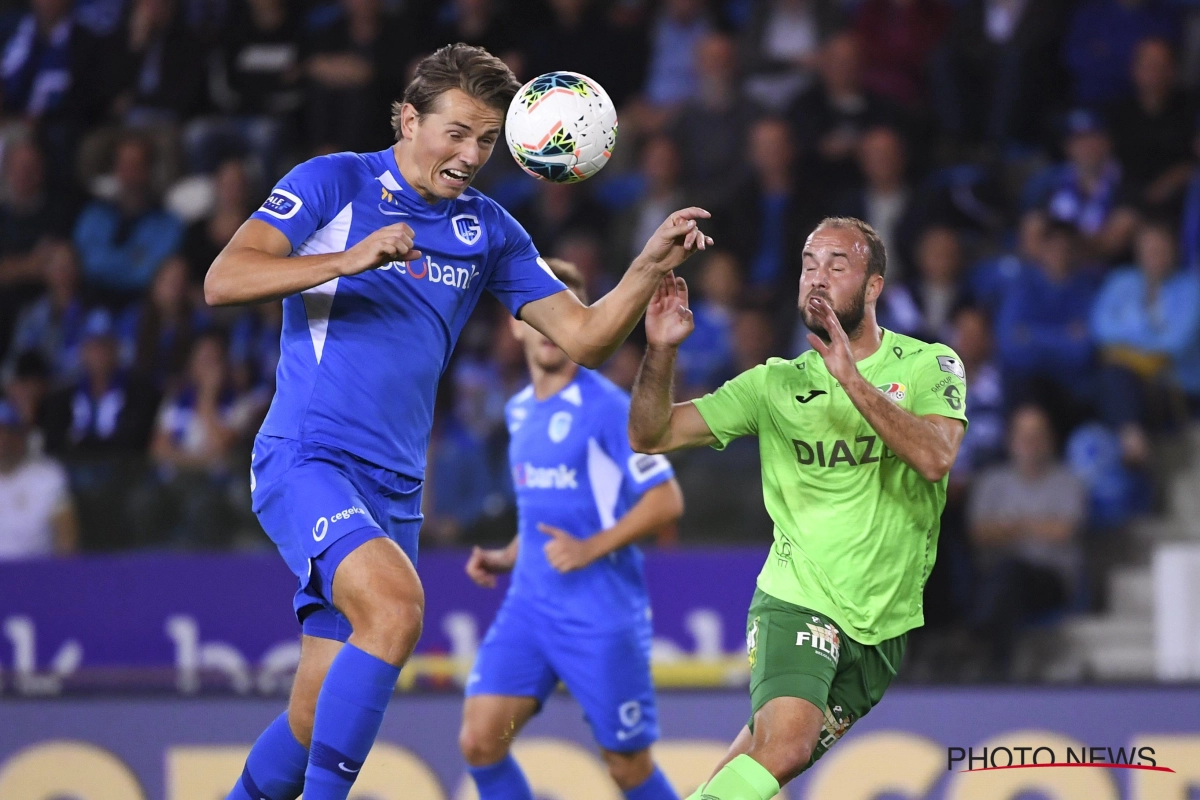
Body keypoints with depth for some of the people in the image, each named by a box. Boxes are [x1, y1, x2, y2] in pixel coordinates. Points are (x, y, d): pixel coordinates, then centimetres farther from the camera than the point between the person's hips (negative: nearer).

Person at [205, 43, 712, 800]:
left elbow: (584, 338, 10)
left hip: (395, 489, 6)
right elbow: (223, 281, -12)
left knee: (318, 724, 4)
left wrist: (650, 268, -8)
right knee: (395, 604, -32)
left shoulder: (490, 231, 13)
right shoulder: (334, 183, -2)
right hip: (306, 457, -6)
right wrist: (349, 259, -24)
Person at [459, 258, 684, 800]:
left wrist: (591, 548, -22)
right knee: (479, 741, -9)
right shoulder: (519, 410, 12)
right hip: (529, 607, 6)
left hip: (602, 614, -6)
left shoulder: (606, 406, -11)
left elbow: (666, 500, -14)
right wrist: (508, 557, 12)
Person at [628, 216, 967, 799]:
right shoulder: (777, 382, 1)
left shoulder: (928, 366, -1)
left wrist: (852, 379, -29)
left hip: (888, 620, 2)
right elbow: (651, 437, -1)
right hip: (798, 600, -2)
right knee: (783, 745, -27)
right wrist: (660, 352, -19)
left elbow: (935, 458, -21)